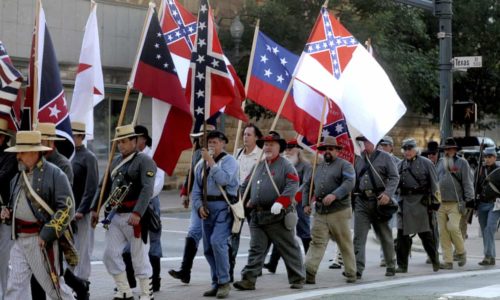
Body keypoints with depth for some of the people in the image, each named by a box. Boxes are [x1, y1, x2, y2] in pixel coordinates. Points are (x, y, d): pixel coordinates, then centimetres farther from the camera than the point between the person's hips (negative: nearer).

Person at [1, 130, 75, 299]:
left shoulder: (55, 174, -8)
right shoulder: (19, 176, 14)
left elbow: (67, 208, -13)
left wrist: (47, 234, -18)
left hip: (41, 241, -6)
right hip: (19, 240, 7)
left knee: (54, 284, 4)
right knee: (15, 286, 2)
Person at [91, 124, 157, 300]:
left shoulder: (144, 161, -7)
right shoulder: (115, 162, 15)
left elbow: (147, 189, -18)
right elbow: (104, 186, 20)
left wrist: (137, 213, -28)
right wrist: (95, 208, 13)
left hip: (134, 216, -7)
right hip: (115, 216, 7)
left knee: (139, 256, 0)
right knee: (110, 254, 3)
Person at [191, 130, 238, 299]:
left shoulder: (228, 160, -2)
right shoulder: (201, 164, 15)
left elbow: (223, 179, -20)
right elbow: (196, 189, 17)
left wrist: (211, 162, -16)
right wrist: (199, 206, 1)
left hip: (224, 206, -7)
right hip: (207, 208, 7)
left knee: (217, 241, -21)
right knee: (208, 247, 8)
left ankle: (224, 282, -13)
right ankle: (216, 283, 19)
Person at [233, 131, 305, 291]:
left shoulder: (285, 165, -4)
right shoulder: (258, 166, 17)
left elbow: (292, 186, -16)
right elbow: (245, 186, 25)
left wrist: (280, 202, -26)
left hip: (277, 216, -5)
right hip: (257, 216, 6)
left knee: (289, 249, 5)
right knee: (256, 249, 2)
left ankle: (297, 279, 16)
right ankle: (248, 279, -1)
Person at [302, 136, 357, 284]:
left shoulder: (344, 165, -1)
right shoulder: (318, 167, 19)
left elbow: (349, 183, -17)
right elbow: (307, 186, 24)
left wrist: (334, 195, -29)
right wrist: (306, 203, 11)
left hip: (339, 212, -4)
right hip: (320, 213, 5)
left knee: (345, 244, 4)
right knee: (317, 243, -6)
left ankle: (351, 274, 15)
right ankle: (309, 274, -14)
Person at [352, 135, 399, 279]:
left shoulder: (384, 157, 1)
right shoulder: (358, 160, 13)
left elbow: (394, 177, -4)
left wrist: (388, 193, -18)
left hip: (379, 201, -3)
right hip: (362, 202, 3)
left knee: (385, 236, 9)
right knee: (359, 236, -8)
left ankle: (391, 267, 23)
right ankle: (357, 269, -12)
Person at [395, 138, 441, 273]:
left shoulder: (426, 163, 1)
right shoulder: (401, 165, 13)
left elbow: (434, 184, 0)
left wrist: (435, 201, -6)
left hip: (421, 201, -3)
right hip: (405, 201, 4)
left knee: (426, 234, 1)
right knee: (402, 234, 0)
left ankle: (435, 262, 16)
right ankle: (402, 265, 6)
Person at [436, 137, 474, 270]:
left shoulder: (462, 162, 1)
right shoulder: (441, 162, 16)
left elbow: (467, 182, -2)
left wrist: (469, 199, -8)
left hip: (456, 204, -5)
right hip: (441, 204, 5)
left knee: (453, 227, -19)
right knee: (443, 232, 0)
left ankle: (461, 252, 5)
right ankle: (447, 261, 3)